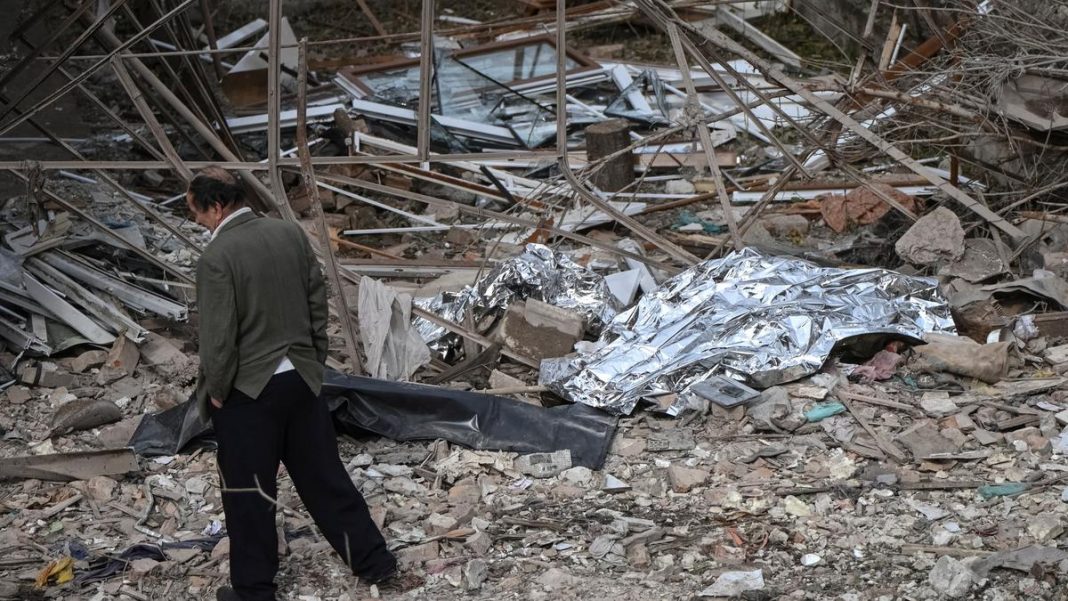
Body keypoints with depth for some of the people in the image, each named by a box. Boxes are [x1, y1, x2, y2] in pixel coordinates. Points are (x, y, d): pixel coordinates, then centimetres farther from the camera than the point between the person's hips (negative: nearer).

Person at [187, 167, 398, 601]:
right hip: (301, 379, 6)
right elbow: (318, 301, 6)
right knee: (323, 474, 18)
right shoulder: (290, 233, -1)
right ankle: (373, 560, 25)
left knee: (248, 493, 8)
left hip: (247, 390, -6)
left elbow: (218, 337, -19)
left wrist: (215, 391, -5)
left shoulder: (216, 258, -20)